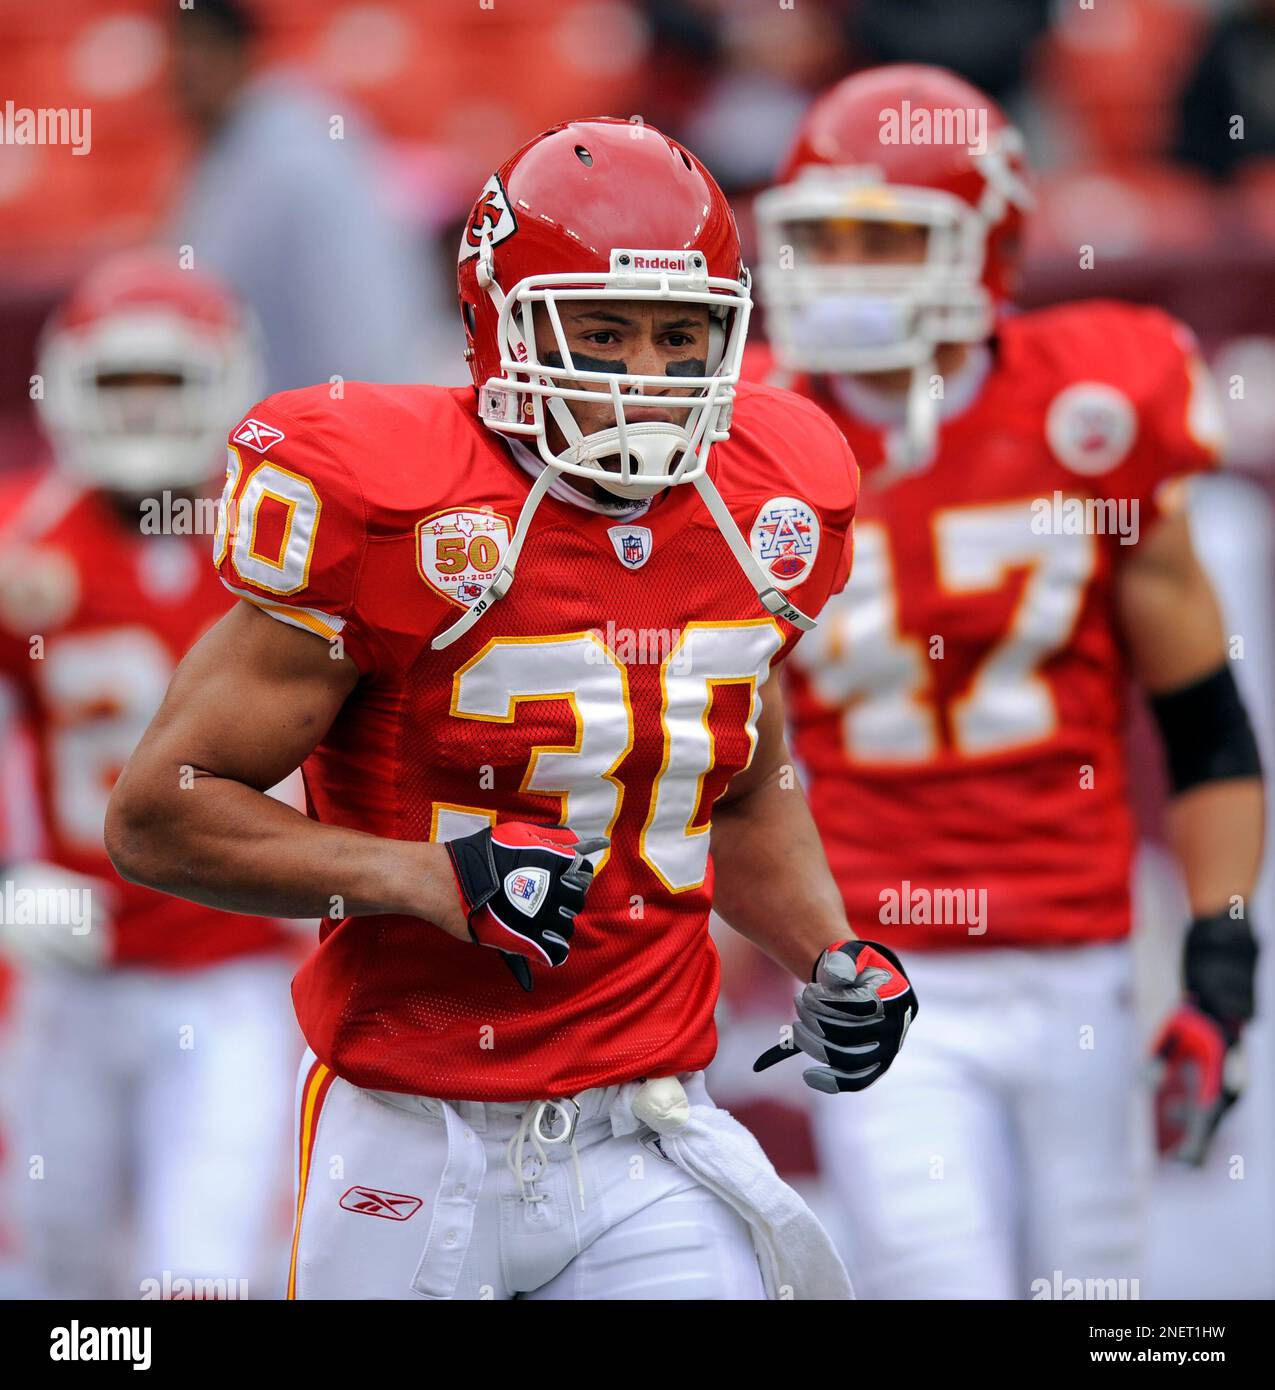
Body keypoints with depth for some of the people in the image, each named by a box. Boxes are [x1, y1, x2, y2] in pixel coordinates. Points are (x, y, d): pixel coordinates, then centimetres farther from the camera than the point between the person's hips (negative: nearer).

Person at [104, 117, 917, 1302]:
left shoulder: (759, 515, 3)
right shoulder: (395, 516, -15)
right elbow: (157, 813, -12)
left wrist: (832, 961, 4)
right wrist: (428, 879, -21)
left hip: (645, 1152, 4)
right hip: (416, 1149, -4)